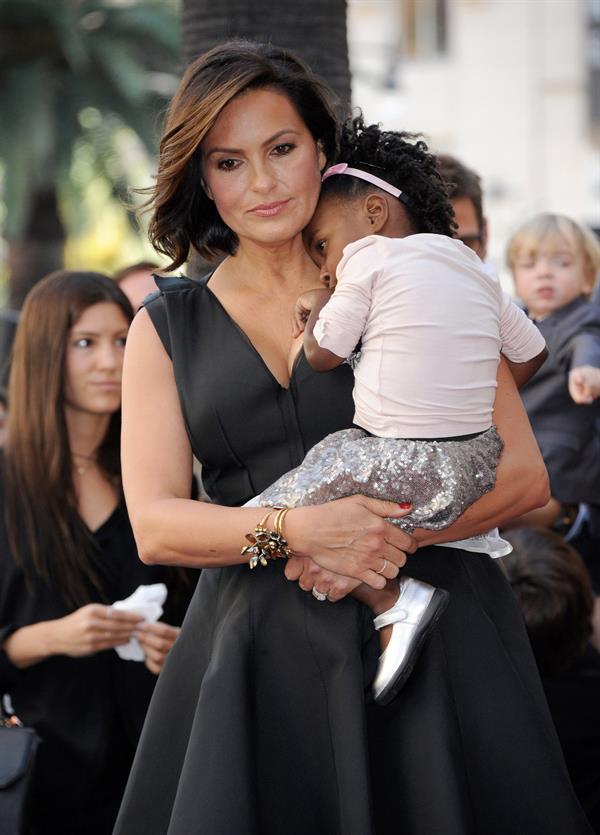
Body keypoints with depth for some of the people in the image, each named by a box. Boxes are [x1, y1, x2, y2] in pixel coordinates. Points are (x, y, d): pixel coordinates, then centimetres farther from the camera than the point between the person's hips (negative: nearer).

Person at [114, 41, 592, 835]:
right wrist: (303, 529, -18)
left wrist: (392, 535, -15)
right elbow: (155, 525, -2)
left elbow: (522, 472, 1)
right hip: (263, 656, 1)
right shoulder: (166, 328, 9)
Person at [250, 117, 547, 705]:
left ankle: (392, 600, -11)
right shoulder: (472, 270, 14)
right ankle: (466, 527, 21)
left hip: (405, 469, -8)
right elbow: (531, 353, 21)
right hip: (478, 463, 8)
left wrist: (318, 308, 19)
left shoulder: (368, 258, -5)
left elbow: (323, 355, 1)